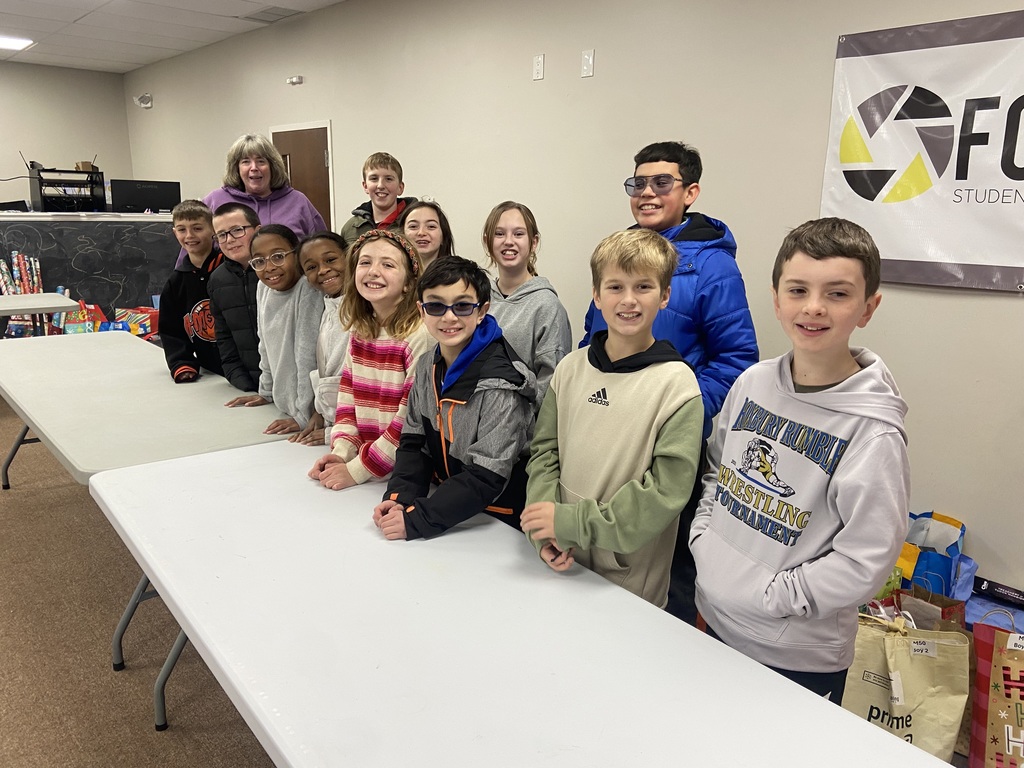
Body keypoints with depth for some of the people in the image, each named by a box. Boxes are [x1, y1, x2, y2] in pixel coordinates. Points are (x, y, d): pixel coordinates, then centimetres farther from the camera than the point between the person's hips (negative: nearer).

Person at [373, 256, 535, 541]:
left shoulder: (500, 384, -17)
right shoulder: (427, 368, 4)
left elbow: (487, 478, -20)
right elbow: (415, 443, 7)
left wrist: (416, 519, -24)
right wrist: (399, 497, -9)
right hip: (451, 512, 6)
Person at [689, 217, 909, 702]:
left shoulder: (872, 432, -20)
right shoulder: (753, 383, -3)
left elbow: (865, 563, -19)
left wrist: (768, 594, -17)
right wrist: (703, 539, -1)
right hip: (715, 623, 6)